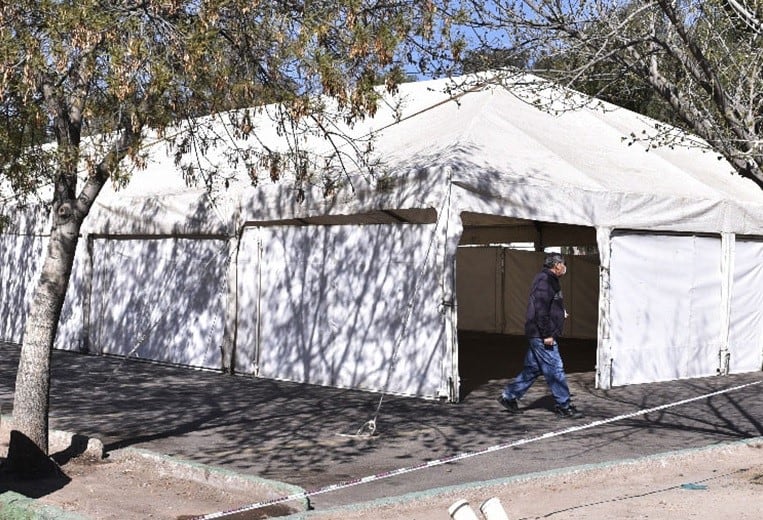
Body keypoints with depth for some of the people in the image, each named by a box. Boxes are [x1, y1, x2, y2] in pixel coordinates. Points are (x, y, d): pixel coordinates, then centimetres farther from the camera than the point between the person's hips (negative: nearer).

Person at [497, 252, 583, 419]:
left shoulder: (550, 280, 17)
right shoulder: (544, 280, -16)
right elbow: (541, 309, -22)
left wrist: (561, 312, 12)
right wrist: (547, 335, -22)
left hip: (538, 336, 11)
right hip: (541, 336, -11)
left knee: (533, 368, 14)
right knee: (555, 370, -4)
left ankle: (509, 396, 21)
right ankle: (564, 407, 3)